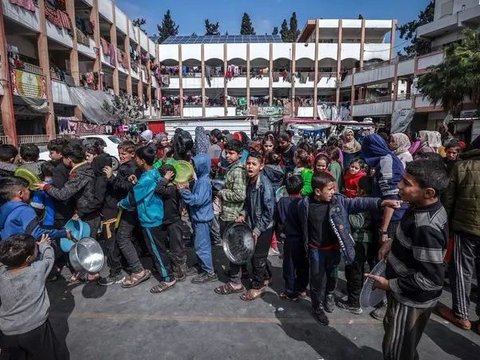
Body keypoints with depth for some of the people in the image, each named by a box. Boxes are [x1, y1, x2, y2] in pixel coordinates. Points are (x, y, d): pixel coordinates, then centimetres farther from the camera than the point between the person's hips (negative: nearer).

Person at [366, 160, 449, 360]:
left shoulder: (426, 227, -35)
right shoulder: (425, 207, -6)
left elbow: (432, 279, -31)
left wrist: (389, 284, -22)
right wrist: (393, 242, -1)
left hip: (411, 299, -9)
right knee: (398, 337, 31)